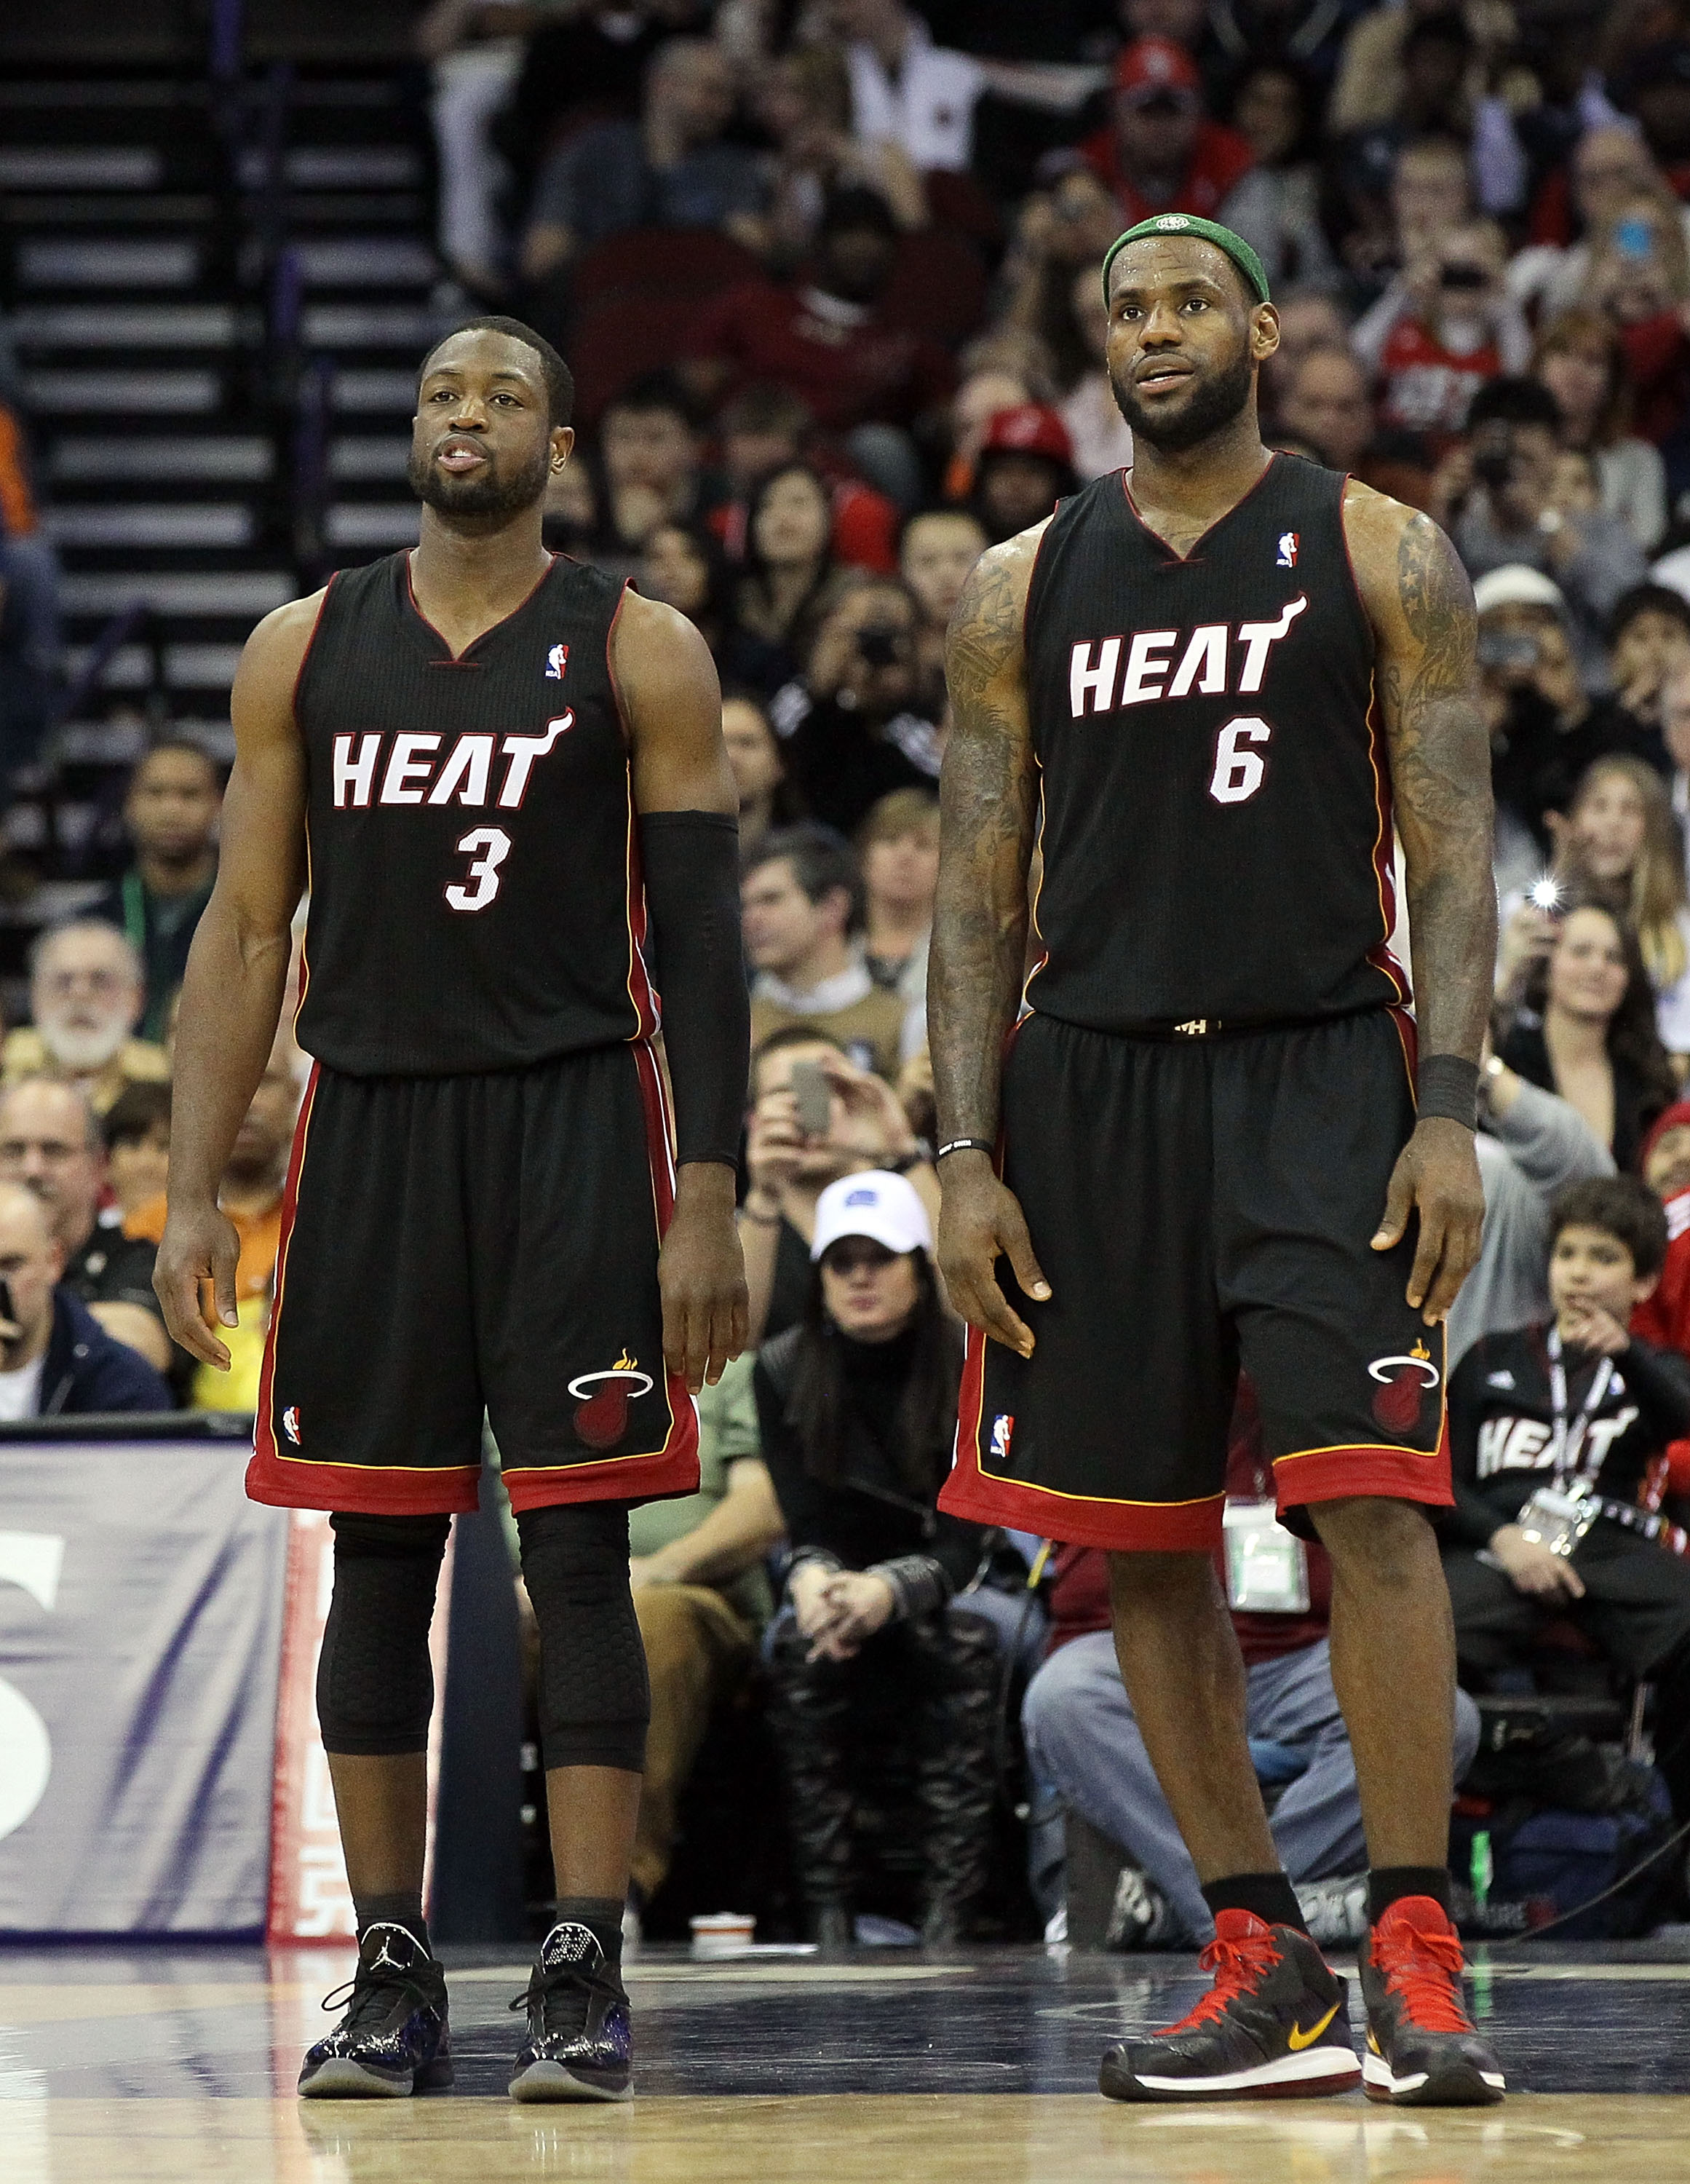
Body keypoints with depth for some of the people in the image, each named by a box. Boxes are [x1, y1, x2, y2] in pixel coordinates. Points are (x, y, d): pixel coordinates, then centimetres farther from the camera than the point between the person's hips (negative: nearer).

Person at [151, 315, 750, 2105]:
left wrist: (708, 1206, -10)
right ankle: (392, 1975, 10)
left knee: (576, 1551, -5)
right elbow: (244, 929, 10)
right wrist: (192, 1196, 2)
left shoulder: (637, 654, 1)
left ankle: (583, 1972, -2)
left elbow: (701, 942, -2)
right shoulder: (306, 651, 9)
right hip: (368, 1119, 3)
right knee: (376, 1556, 4)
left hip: (573, 1121, -3)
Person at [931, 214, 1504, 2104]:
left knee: (1366, 1497, -16)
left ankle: (1414, 1956, -13)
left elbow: (1452, 848, -1)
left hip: (1319, 1070, -3)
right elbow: (978, 887, 9)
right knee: (1141, 1540, 4)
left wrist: (1450, 1109, -11)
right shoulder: (1022, 591, 9)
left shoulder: (1375, 554, 3)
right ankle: (1264, 1972, 11)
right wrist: (965, 1156, 0)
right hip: (1096, 1080, 3)